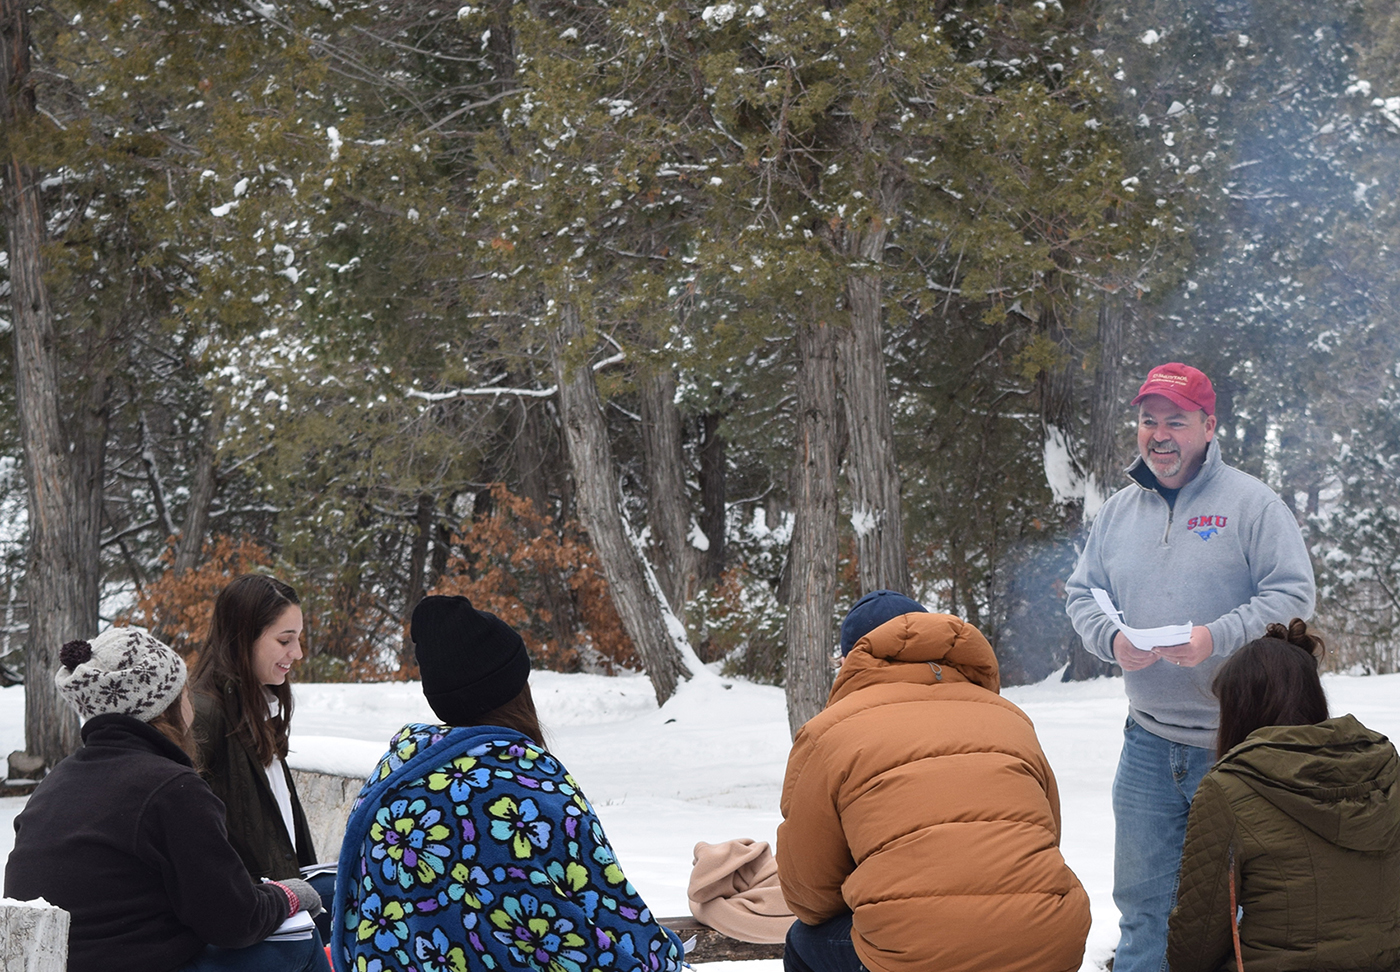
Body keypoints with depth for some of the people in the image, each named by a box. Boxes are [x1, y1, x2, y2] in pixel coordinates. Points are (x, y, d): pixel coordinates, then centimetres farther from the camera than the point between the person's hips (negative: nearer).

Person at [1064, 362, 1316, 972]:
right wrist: (1112, 638, -8)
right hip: (1148, 743, 5)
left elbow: (1292, 595, -10)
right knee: (1141, 899, 10)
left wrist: (1215, 638, -23)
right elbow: (1082, 595, 14)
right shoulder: (1119, 510, 10)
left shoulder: (1250, 503, -5)